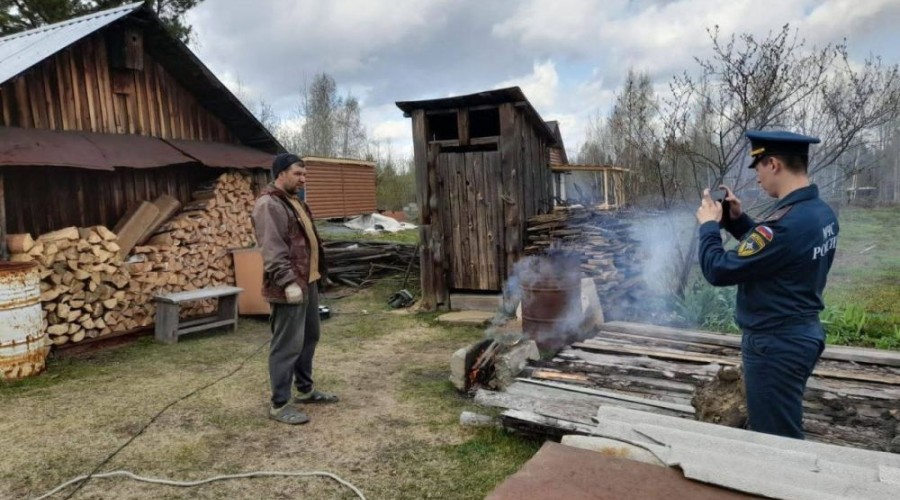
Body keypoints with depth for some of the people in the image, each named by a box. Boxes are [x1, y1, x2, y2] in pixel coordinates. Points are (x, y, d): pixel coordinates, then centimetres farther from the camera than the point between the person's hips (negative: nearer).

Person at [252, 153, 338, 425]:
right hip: (289, 286, -11)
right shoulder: (268, 205, -15)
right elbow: (273, 250, -23)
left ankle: (305, 389, 33)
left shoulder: (294, 201, 18)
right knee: (288, 345, -5)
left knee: (309, 338, 19)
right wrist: (288, 282, -27)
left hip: (309, 282, 11)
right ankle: (280, 404, 5)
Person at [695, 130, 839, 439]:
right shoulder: (821, 212, 4)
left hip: (775, 344, -10)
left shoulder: (786, 223, -28)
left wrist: (709, 225, -8)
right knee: (786, 432, 24)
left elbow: (719, 271, -23)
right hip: (803, 333, 10)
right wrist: (738, 220, 8)